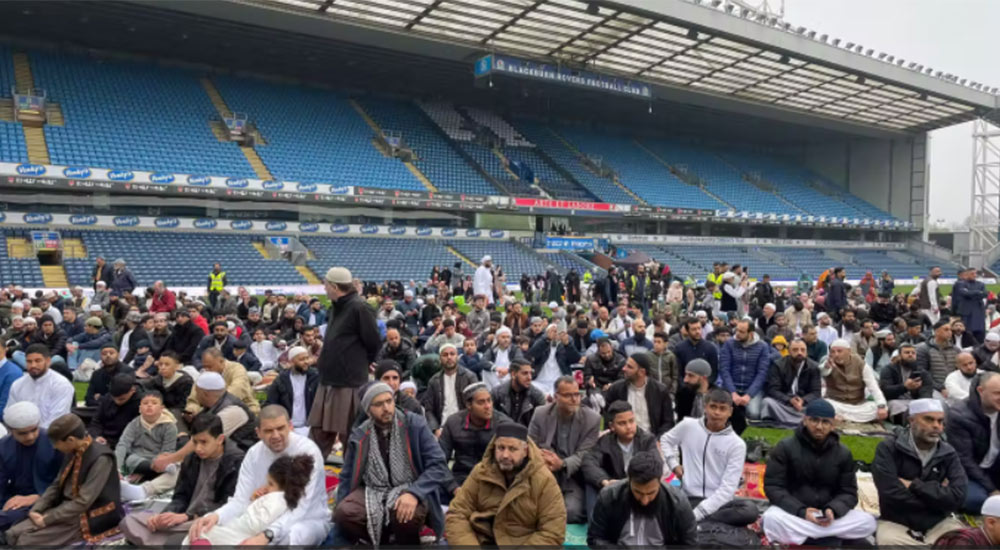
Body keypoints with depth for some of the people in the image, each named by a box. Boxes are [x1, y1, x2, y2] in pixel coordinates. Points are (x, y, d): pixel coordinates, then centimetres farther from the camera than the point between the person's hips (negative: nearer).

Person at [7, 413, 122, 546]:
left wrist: (47, 519, -17)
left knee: (26, 541, -16)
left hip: (86, 520, -8)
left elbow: (83, 502, -23)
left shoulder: (101, 459, -23)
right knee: (12, 534, -6)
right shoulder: (72, 452, 2)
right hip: (66, 510, 8)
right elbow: (57, 485, 12)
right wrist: (36, 510, -1)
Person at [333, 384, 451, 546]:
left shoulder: (415, 424, -8)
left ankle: (406, 542, -2)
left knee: (408, 514, -37)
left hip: (409, 489, -3)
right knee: (344, 512, -28)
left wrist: (414, 493, -31)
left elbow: (439, 466, -12)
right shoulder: (359, 436, 1)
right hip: (373, 491, 3)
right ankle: (386, 541, -2)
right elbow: (347, 479, 8)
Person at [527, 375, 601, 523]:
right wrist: (541, 459, -26)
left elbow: (583, 455, -10)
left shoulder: (592, 419, -6)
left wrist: (562, 464, -31)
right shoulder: (540, 414, -1)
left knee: (571, 512, -26)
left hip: (573, 479, -1)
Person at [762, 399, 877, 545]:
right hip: (792, 512, -4)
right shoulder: (785, 447, -7)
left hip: (828, 515, 4)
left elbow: (848, 492, 4)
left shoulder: (843, 453, 4)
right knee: (771, 519, -36)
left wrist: (833, 510, -19)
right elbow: (773, 487, -10)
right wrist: (801, 511, -24)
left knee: (868, 522, -21)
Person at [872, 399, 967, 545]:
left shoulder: (949, 454, 3)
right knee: (887, 540, -33)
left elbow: (958, 497, -12)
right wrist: (939, 495, -11)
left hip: (938, 523, 3)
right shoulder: (888, 449, -9)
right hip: (896, 523, -3)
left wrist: (914, 485, -15)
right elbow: (893, 496, -20)